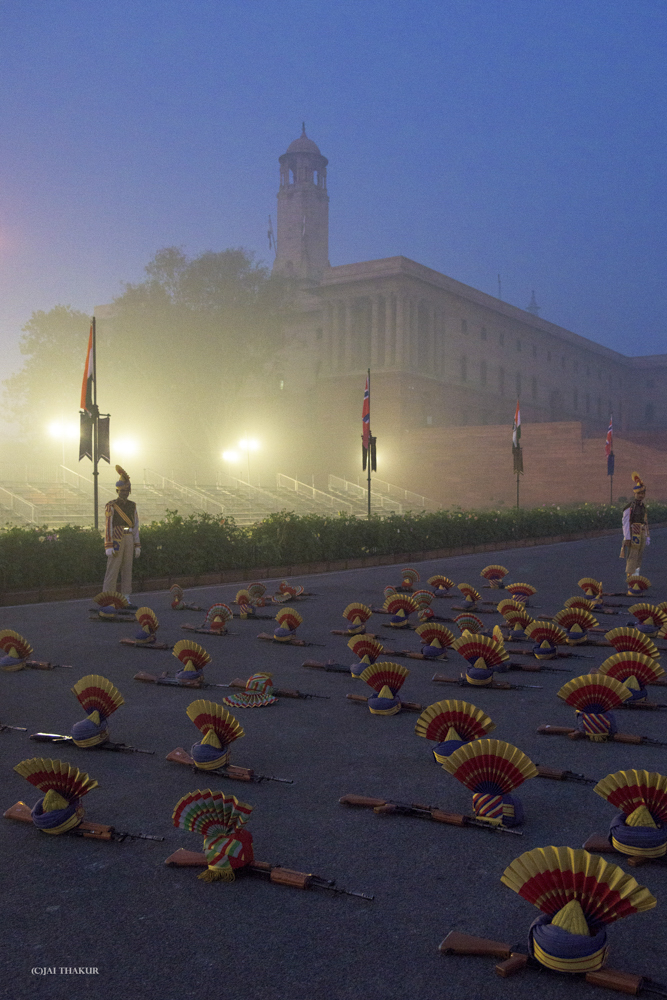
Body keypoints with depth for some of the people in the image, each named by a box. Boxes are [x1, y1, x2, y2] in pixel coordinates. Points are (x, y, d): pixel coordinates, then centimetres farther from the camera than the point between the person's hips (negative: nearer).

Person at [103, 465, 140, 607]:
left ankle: (126, 599, 11)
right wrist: (108, 547, -16)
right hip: (116, 541, -5)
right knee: (112, 570, -5)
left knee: (127, 570, 6)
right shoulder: (111, 506, -5)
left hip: (129, 541, 6)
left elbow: (135, 526, 13)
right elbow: (108, 527, -9)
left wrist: (137, 546, 8)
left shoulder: (132, 506, 12)